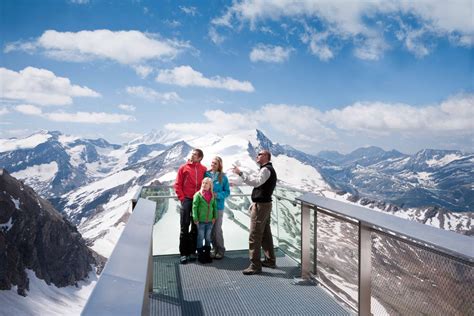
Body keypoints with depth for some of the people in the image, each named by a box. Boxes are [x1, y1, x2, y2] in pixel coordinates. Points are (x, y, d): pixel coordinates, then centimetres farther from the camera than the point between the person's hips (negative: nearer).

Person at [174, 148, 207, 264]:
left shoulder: (203, 169, 5)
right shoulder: (183, 168, 1)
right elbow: (177, 185, 1)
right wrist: (182, 198, -6)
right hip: (186, 200, -2)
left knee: (195, 227, 8)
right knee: (184, 228, -1)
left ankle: (192, 251, 18)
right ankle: (183, 253, 5)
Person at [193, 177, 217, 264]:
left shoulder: (212, 196, 4)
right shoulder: (198, 195, -9)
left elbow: (214, 207, 12)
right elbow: (194, 207, -10)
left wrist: (214, 217, 6)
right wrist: (195, 218, -13)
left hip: (210, 221, 4)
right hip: (201, 221, -4)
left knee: (208, 238, 12)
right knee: (200, 238, 5)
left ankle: (207, 254, 24)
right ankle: (200, 255, 15)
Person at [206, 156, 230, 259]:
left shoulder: (223, 177, -2)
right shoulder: (206, 174, 3)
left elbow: (227, 192, 0)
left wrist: (218, 195, -15)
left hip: (218, 206, -3)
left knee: (217, 229, -1)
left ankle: (221, 250, 16)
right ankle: (215, 248, 24)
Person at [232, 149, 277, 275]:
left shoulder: (266, 169, -15)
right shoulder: (269, 169, 20)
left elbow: (256, 182, -31)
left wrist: (240, 173, -29)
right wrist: (254, 203, 20)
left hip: (260, 205, -11)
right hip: (265, 204, 11)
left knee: (254, 236, -7)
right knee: (265, 234, 16)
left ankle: (255, 265, -3)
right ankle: (270, 260, 25)